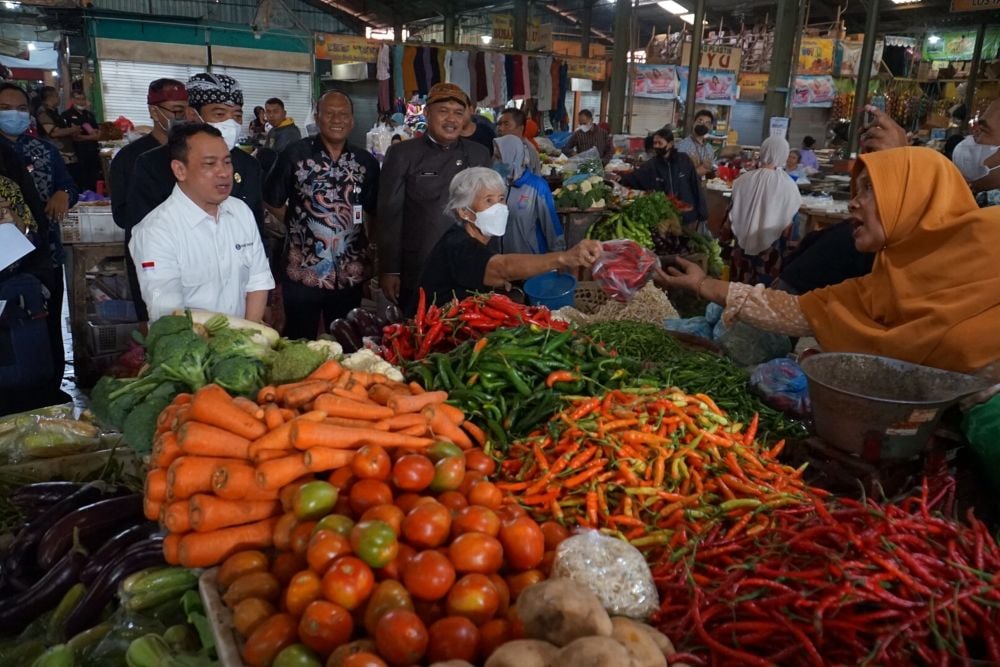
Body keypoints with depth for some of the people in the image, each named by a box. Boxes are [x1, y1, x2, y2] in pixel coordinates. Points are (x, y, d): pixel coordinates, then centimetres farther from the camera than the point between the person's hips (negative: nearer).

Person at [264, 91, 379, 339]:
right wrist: (297, 225, 0)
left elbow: (375, 212, 13)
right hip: (302, 272, -2)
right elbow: (272, 202, 4)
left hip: (350, 275, 3)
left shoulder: (366, 161, 5)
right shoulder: (295, 154, -4)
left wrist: (372, 255, 9)